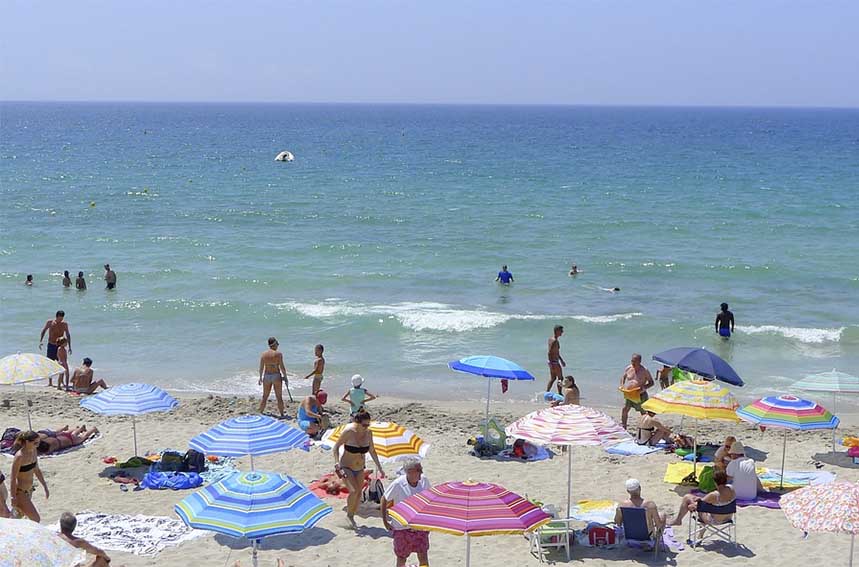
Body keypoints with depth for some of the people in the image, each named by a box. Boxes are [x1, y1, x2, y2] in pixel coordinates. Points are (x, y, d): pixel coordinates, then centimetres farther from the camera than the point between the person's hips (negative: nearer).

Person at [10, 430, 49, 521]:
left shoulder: (33, 451, -1)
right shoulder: (19, 456, -25)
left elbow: (37, 470, 12)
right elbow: (13, 478, -21)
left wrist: (45, 487, 14)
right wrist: (14, 498, -19)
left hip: (29, 490, 8)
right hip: (20, 492, -8)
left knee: (20, 515, 23)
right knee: (36, 520, -9)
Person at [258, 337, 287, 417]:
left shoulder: (263, 354, 1)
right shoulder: (278, 354, -10)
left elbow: (261, 368, 4)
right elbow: (282, 367, -10)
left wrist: (260, 378, 15)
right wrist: (285, 376, 1)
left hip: (266, 376, 3)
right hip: (276, 376, -3)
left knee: (264, 396, 15)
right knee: (279, 397, 4)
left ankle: (260, 413, 19)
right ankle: (282, 415, 7)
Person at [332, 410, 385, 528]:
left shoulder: (368, 433, -7)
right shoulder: (348, 431, -22)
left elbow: (372, 451, 6)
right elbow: (336, 447, -14)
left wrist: (379, 468, 8)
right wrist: (337, 464, -26)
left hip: (360, 469, 5)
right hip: (346, 467, -5)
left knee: (359, 494, 6)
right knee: (354, 491, -22)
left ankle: (351, 516, 26)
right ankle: (348, 515, 0)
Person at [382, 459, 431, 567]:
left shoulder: (424, 480, -7)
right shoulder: (398, 484, -19)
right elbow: (384, 500, -6)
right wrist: (385, 521, -6)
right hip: (402, 527, -3)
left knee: (423, 556, 0)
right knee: (401, 558, 11)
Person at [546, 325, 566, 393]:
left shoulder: (551, 338, 10)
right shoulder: (554, 341, -21)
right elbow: (549, 353, -26)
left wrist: (561, 360, 27)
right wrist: (551, 364, -27)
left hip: (551, 362, 9)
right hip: (554, 362, -9)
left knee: (552, 378, 16)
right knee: (560, 378, 3)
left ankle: (547, 392, 18)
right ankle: (559, 393, 10)